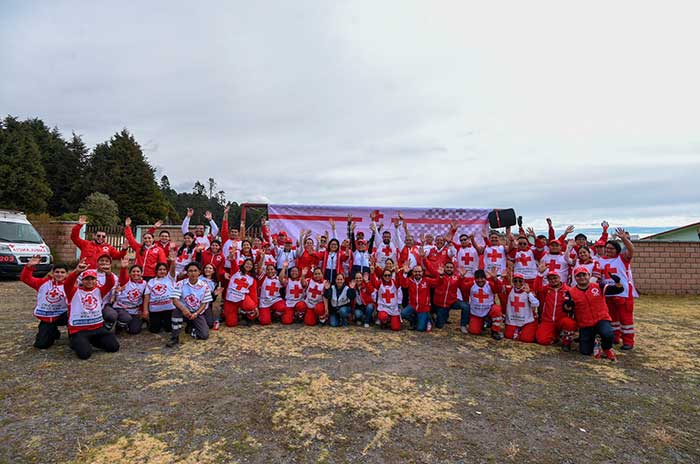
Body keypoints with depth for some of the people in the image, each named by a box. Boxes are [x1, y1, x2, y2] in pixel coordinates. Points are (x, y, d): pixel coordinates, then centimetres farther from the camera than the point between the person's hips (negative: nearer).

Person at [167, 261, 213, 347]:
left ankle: (190, 328, 20)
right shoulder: (180, 284, -8)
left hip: (197, 313, 1)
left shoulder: (204, 286, -5)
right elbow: (175, 300, -17)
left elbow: (204, 303, -2)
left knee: (204, 335, -16)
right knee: (178, 308, -37)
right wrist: (183, 309, -36)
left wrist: (196, 314, -18)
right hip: (184, 311, -1)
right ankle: (174, 337, -24)